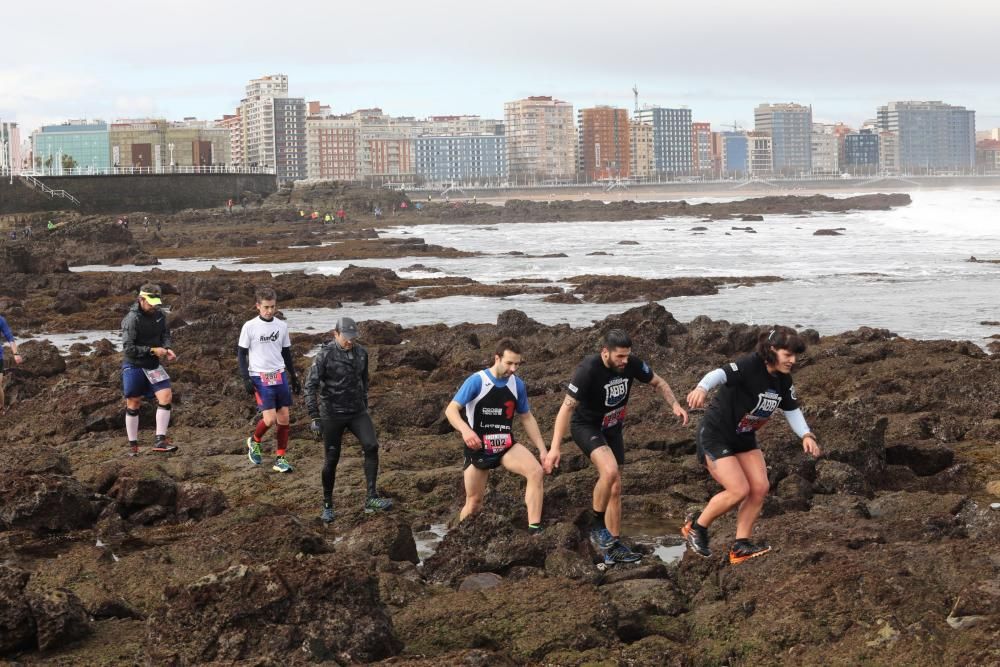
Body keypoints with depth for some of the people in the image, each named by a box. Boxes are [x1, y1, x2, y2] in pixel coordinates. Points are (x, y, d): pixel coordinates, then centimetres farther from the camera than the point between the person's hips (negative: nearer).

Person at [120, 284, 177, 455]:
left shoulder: (159, 315, 0)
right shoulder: (132, 319, -19)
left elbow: (165, 334, 17)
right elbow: (128, 348, -21)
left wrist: (166, 348, -4)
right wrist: (152, 350, -23)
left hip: (153, 364, 5)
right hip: (134, 365, -5)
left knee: (166, 396, -12)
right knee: (133, 404, 5)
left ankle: (160, 440, -9)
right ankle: (133, 445, 17)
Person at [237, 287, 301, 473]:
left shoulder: (282, 326, 6)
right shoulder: (250, 327, -6)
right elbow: (241, 354, -1)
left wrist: (294, 377, 17)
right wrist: (246, 379, -10)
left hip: (280, 375, 4)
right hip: (260, 378, -4)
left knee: (284, 418, 1)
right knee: (269, 419, -12)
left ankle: (280, 458, 10)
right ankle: (254, 441, 18)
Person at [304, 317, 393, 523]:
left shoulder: (361, 352, 2)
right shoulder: (325, 355, -13)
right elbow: (311, 386, -13)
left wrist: (365, 408, 21)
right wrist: (314, 417, -18)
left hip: (357, 412, 4)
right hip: (332, 414, -4)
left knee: (371, 446, -17)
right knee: (331, 459, 3)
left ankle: (371, 499, -15)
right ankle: (327, 505, 21)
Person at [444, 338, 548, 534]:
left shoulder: (517, 384, -1)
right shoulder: (476, 381, -15)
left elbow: (527, 417, 11)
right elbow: (451, 410, -20)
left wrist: (542, 449, 5)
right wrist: (465, 429, -41)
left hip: (506, 446, 4)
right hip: (478, 449, -3)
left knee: (537, 472, -20)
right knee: (474, 502, 2)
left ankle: (535, 530, -21)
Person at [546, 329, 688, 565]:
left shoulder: (631, 364, -14)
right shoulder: (588, 370, -29)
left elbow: (658, 382, 5)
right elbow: (567, 407, -27)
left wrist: (675, 405, -11)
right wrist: (555, 447, -32)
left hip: (612, 428, 6)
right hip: (586, 426, -6)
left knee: (614, 488, 9)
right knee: (609, 470, -31)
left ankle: (613, 547, 18)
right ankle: (597, 525, -13)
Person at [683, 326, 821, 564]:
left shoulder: (783, 380, -1)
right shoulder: (749, 366, -27)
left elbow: (792, 410, 8)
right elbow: (720, 374, -44)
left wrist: (806, 435, -11)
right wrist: (702, 388, -66)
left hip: (744, 439, 8)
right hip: (716, 436, -8)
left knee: (759, 489, -1)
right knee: (739, 490, -15)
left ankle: (740, 546, 10)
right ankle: (696, 526, 8)